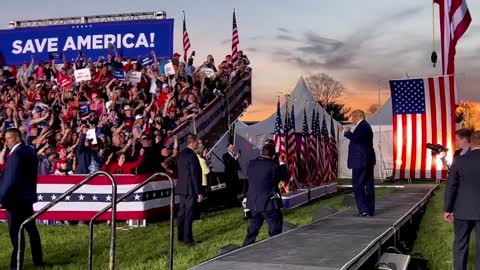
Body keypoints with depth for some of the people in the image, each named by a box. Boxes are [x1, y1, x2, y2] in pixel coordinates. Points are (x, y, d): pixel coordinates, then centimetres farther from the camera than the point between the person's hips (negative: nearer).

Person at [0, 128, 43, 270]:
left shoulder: (16, 154, -19)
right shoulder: (30, 151, 10)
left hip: (16, 198, -9)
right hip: (27, 196, 9)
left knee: (15, 232, -4)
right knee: (31, 228, 16)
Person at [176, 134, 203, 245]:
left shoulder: (181, 154, 11)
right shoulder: (192, 155, -18)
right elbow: (195, 175, -20)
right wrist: (199, 192, -17)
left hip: (182, 188, 9)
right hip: (190, 189, -9)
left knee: (182, 213, 14)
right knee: (189, 215, -3)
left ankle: (181, 237, 21)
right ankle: (188, 239, 2)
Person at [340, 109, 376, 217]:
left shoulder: (362, 126, -14)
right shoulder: (365, 126, 19)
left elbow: (355, 138, -29)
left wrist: (346, 132, -14)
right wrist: (347, 132, 19)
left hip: (361, 161, -11)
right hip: (368, 161, 11)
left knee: (357, 185, -8)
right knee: (368, 185, 11)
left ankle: (364, 209, -10)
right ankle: (370, 210, 15)